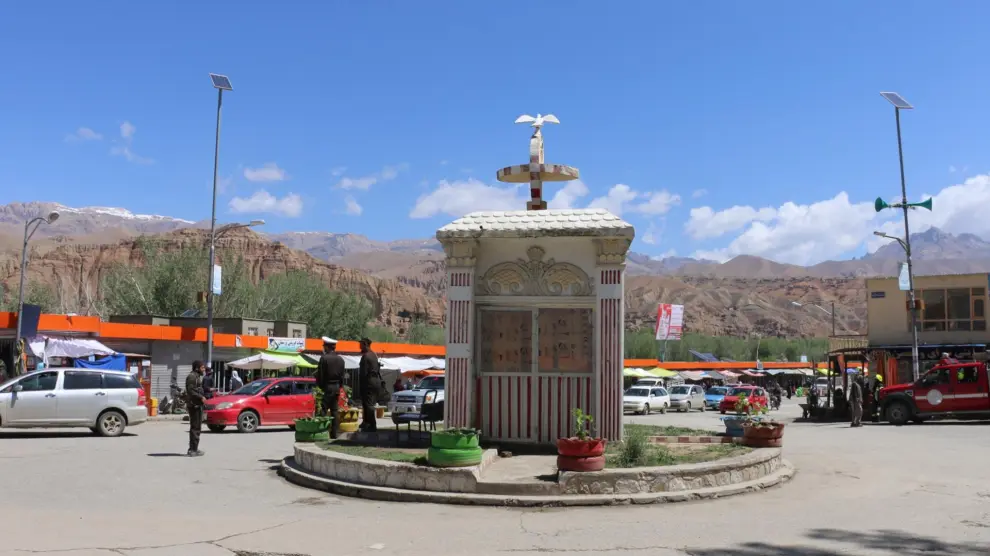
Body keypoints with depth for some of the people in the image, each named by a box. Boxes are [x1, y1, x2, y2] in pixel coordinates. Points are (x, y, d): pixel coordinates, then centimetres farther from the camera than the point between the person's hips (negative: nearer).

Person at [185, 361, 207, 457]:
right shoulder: (191, 376, -12)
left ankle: (193, 449, 21)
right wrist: (201, 397, -20)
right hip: (194, 405, -11)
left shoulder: (197, 376, 20)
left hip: (197, 405, 11)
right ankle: (193, 450, -8)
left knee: (196, 427, 14)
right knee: (195, 427, -9)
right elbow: (190, 391, -20)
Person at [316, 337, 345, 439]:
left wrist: (319, 387, 2)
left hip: (327, 387, -6)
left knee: (324, 410, -3)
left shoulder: (324, 358, -12)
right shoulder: (340, 359, 7)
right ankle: (335, 433, 11)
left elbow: (320, 375, -10)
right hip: (337, 387, 6)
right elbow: (342, 376, 11)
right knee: (335, 410, 9)